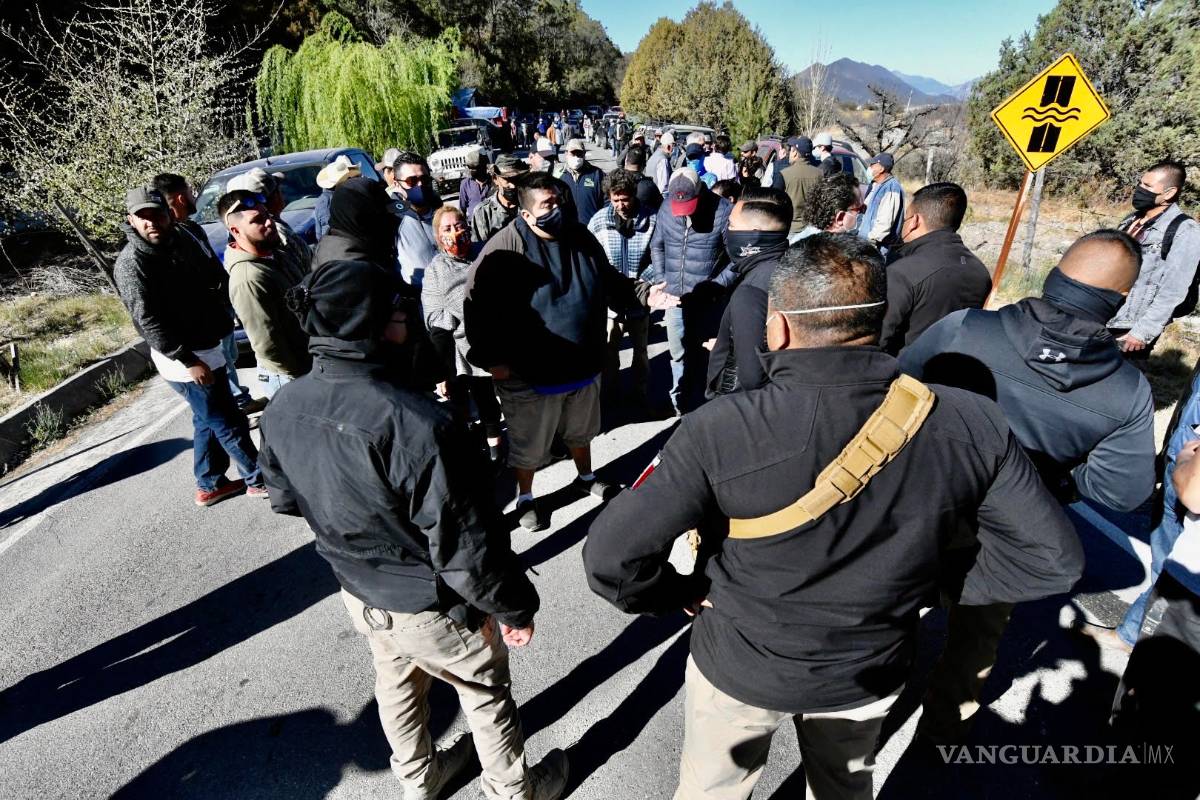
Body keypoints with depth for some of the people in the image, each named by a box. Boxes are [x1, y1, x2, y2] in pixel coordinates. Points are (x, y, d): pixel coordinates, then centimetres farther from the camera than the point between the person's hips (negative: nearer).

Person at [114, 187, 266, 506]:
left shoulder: (181, 240, 7)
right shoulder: (131, 263, -16)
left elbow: (213, 274, 20)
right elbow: (148, 321, -20)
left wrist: (222, 311, 2)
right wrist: (189, 360, -23)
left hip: (207, 348, 8)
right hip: (183, 360, -8)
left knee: (207, 421, 18)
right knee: (228, 423, 1)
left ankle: (210, 484, 32)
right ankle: (260, 479, 14)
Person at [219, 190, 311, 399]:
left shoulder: (272, 254, 3)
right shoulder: (248, 277, -25)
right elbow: (266, 344, -24)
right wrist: (301, 379, -16)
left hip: (307, 362, 8)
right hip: (288, 377, -8)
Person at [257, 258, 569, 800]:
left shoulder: (282, 410, -14)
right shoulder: (416, 425, -38)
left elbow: (284, 499, 4)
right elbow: (466, 548, -30)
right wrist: (514, 608, -13)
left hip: (357, 592, 6)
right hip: (430, 606, -6)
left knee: (396, 686, 30)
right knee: (487, 693, 21)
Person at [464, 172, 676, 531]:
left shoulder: (580, 236, 0)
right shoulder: (505, 249, -20)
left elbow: (609, 281, 13)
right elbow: (478, 304, -18)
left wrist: (644, 295, -1)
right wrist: (491, 358, -21)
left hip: (582, 364, 6)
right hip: (529, 373, -5)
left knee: (580, 430, 28)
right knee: (529, 444, 14)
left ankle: (585, 477, 54)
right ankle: (525, 497, 40)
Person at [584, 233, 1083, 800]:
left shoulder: (723, 430, -33)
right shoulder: (970, 425, -21)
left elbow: (611, 557, -29)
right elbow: (1053, 557, -9)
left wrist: (684, 593, -11)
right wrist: (945, 584, 1)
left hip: (742, 666, -2)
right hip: (872, 671, 3)